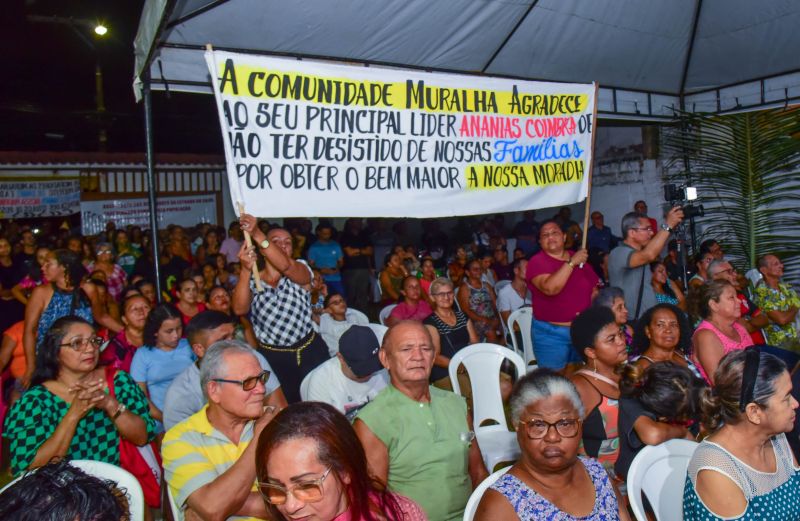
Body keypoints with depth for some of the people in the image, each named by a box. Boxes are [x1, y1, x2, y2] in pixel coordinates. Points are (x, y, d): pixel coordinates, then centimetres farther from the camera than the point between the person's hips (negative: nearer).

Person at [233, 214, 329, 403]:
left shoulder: (301, 270, -2)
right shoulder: (251, 280, 2)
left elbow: (285, 266, -27)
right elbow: (239, 309, -17)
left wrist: (257, 234, -37)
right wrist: (246, 270, -29)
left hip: (309, 352, -1)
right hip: (271, 357, 1)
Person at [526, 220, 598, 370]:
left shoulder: (580, 258, 8)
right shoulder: (537, 262, -8)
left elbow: (594, 290, 16)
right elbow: (550, 289, -26)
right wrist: (572, 263, -23)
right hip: (551, 334, -4)